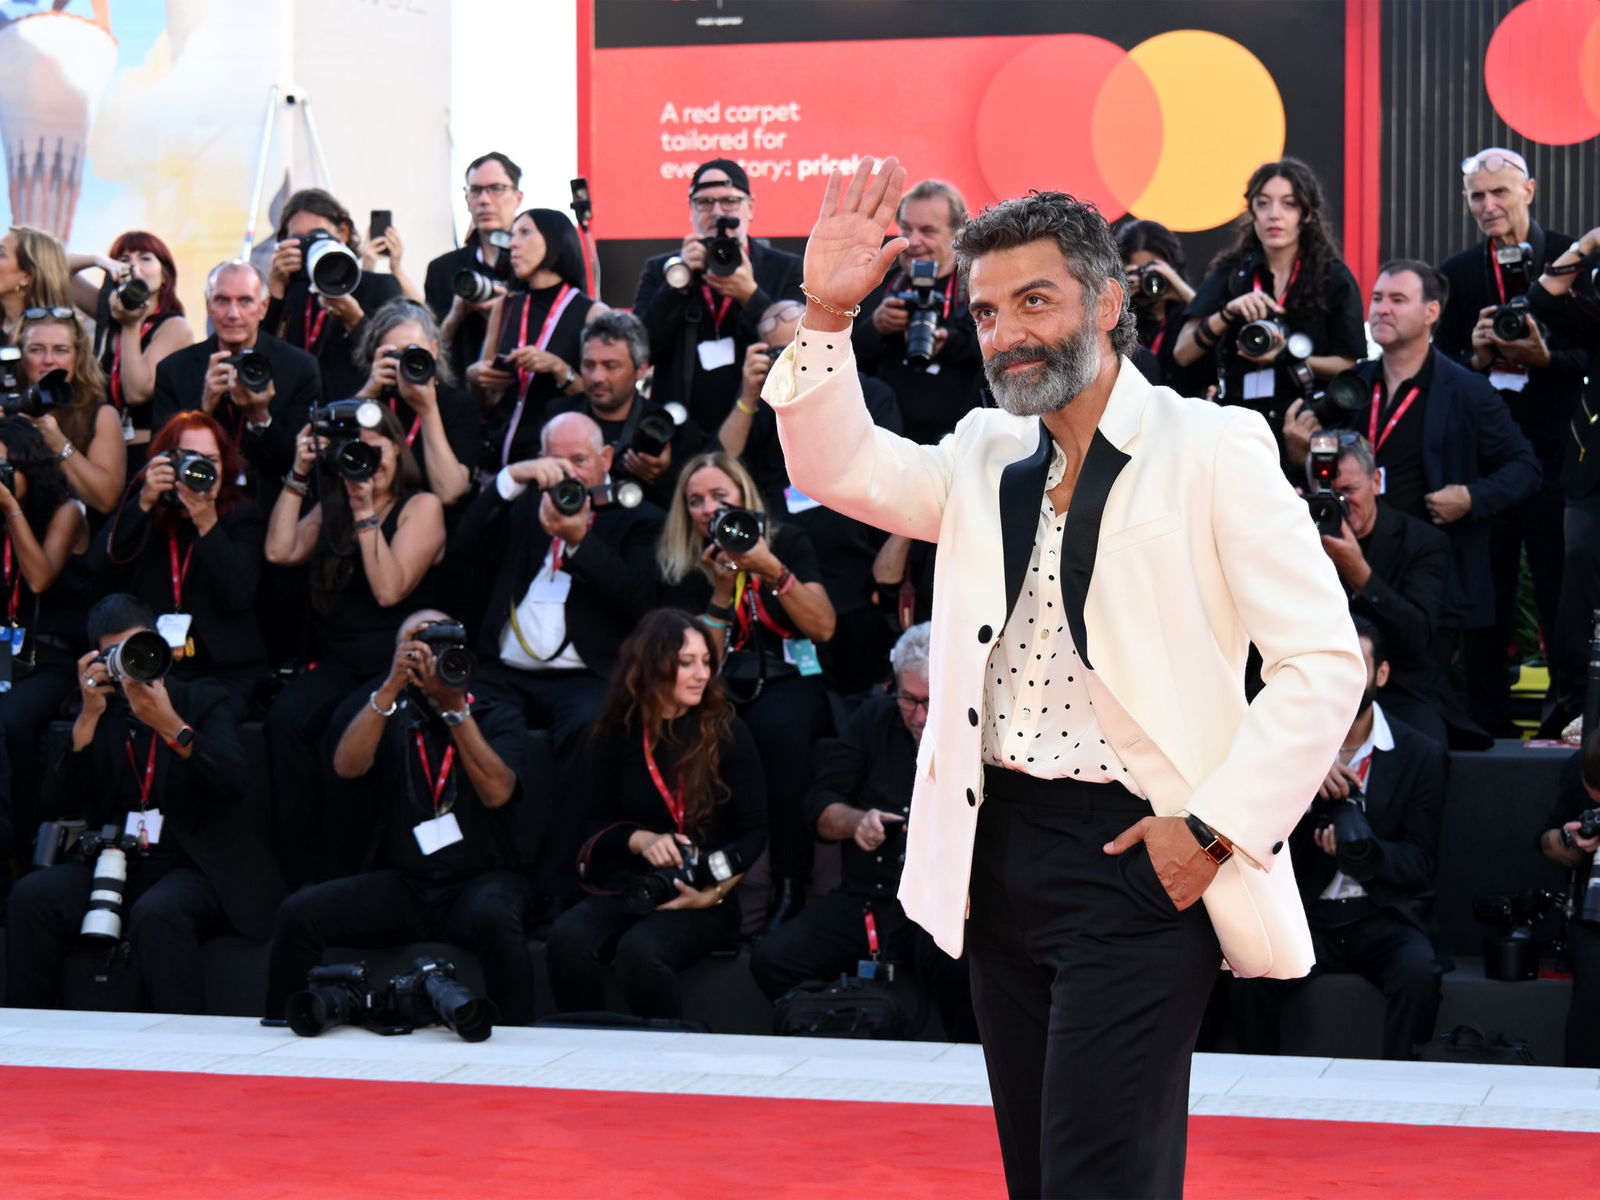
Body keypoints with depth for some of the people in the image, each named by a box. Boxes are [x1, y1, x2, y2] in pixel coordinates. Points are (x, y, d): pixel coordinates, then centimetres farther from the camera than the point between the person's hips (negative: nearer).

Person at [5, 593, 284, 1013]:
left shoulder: (204, 702, 9)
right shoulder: (95, 714, 14)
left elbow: (230, 778, -11)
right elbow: (57, 803, 0)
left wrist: (169, 725, -23)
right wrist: (89, 717, -9)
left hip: (193, 867, -3)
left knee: (156, 913, -37)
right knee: (32, 896, -26)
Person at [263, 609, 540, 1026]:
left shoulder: (498, 720, 9)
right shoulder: (393, 719, 15)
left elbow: (496, 792, -11)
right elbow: (347, 766, -7)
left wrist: (456, 709, -16)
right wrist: (390, 687, -15)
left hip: (481, 878, -2)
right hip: (402, 883, 2)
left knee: (494, 918, -38)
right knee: (299, 912, -22)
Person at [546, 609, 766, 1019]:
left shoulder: (728, 734, 1)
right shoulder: (619, 734, 9)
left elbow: (753, 832, 1)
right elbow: (598, 824, 13)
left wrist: (715, 889, -15)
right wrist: (641, 840, -8)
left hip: (704, 899, -3)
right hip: (627, 889, 3)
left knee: (639, 950, -35)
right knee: (567, 939, -30)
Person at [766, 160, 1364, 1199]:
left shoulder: (1211, 450, -7)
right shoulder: (987, 456, 13)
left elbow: (1323, 661, -10)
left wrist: (1216, 827, -15)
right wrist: (828, 314, -4)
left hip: (1136, 861, -7)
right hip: (999, 857, 7)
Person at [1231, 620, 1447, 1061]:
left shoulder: (1421, 755, 3)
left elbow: (1419, 863, 0)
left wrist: (1363, 853, -21)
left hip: (1384, 913, -1)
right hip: (1304, 911, 1)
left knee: (1419, 973, -32)